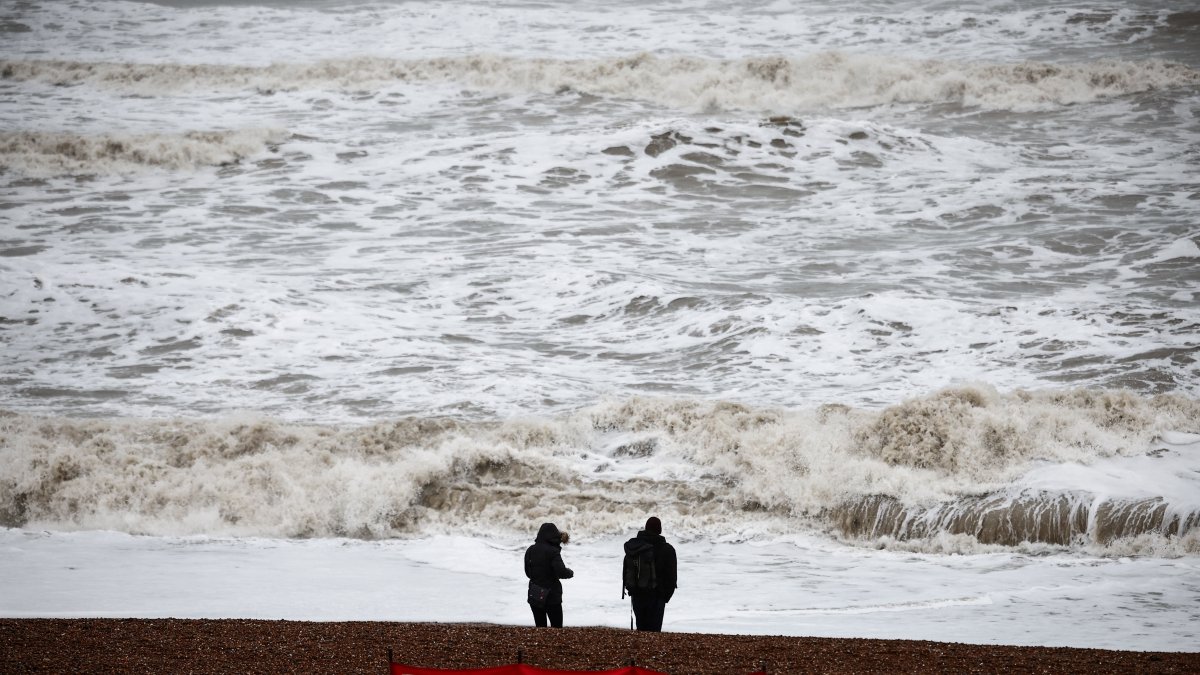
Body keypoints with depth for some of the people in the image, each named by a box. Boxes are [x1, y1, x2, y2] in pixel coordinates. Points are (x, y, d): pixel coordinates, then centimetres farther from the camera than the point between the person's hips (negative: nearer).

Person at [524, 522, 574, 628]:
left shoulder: (530, 550, 3)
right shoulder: (553, 552, -15)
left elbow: (528, 572, 10)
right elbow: (561, 572, -21)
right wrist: (570, 573, -1)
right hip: (551, 595, -5)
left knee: (540, 627, 12)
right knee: (557, 627, 3)